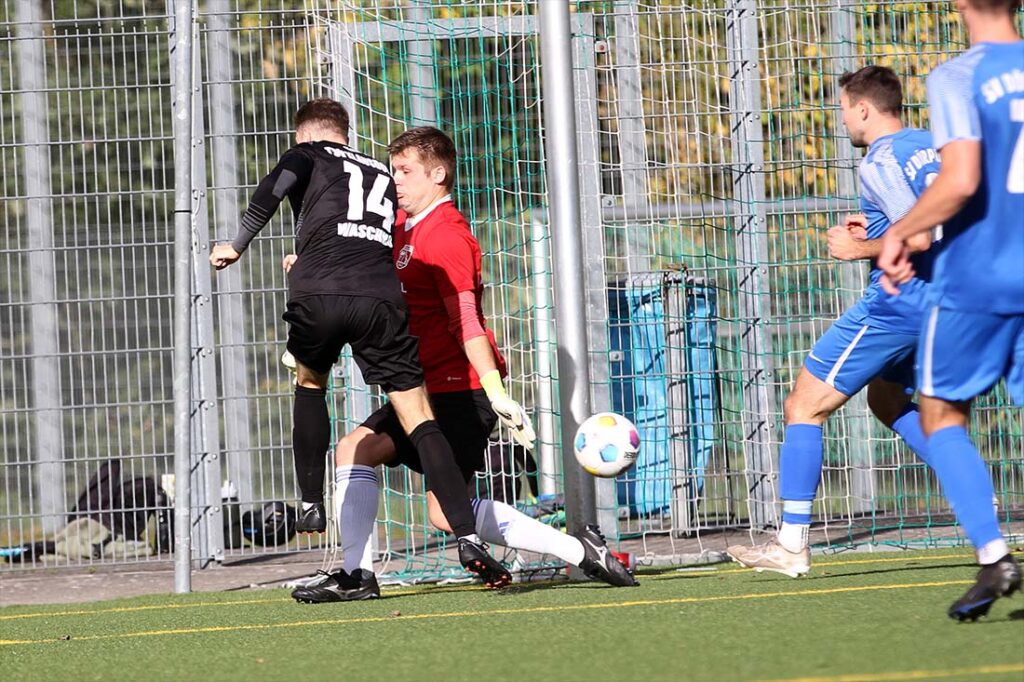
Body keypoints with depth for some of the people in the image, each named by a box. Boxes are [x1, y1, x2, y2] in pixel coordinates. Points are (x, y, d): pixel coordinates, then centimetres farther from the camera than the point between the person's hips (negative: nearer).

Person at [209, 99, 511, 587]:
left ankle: (311, 503, 24)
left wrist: (238, 245, -1)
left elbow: (273, 188, -2)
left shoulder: (308, 155, 20)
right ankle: (468, 538, -15)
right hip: (381, 298, 2)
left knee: (310, 380, 30)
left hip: (317, 295, -2)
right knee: (420, 422, -1)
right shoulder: (382, 176, 33)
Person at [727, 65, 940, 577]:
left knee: (804, 406, -3)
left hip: (896, 301, -9)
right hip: (941, 300, 9)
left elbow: (917, 238, -25)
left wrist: (860, 248, -11)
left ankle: (791, 544, -5)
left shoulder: (880, 163, -15)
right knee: (886, 399, 30)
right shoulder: (932, 146, 12)